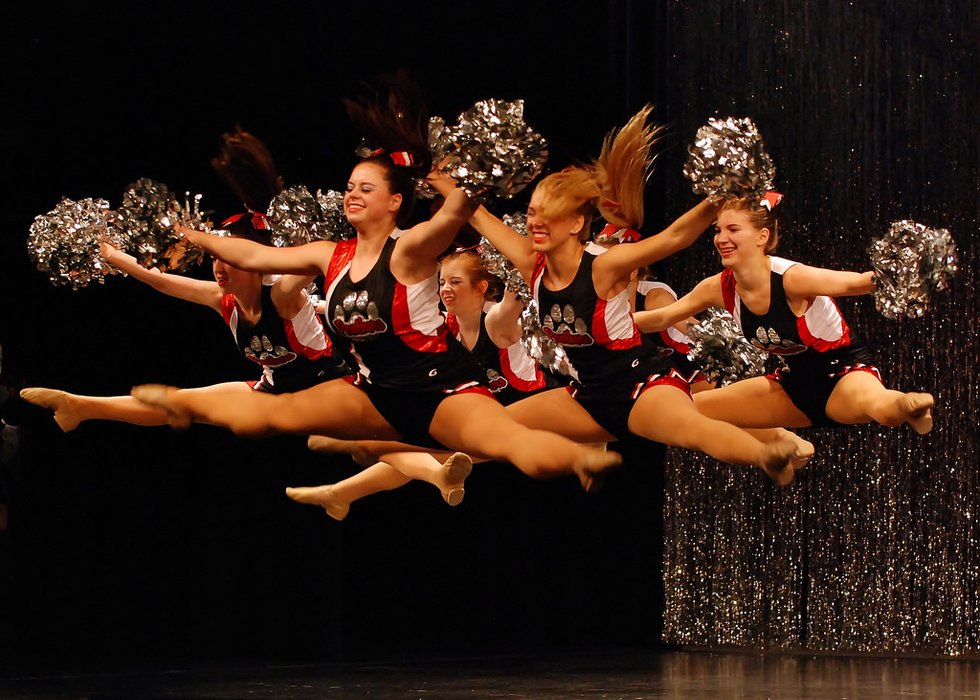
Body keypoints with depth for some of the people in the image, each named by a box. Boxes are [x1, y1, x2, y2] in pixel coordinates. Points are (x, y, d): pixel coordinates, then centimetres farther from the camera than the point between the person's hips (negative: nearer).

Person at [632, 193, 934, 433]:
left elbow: (855, 283, -42)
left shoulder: (791, 278, -27)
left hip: (845, 371, -7)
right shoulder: (720, 288, -7)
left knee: (883, 408, -43)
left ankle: (914, 406, -7)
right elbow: (661, 318, 7)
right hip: (795, 381, 7)